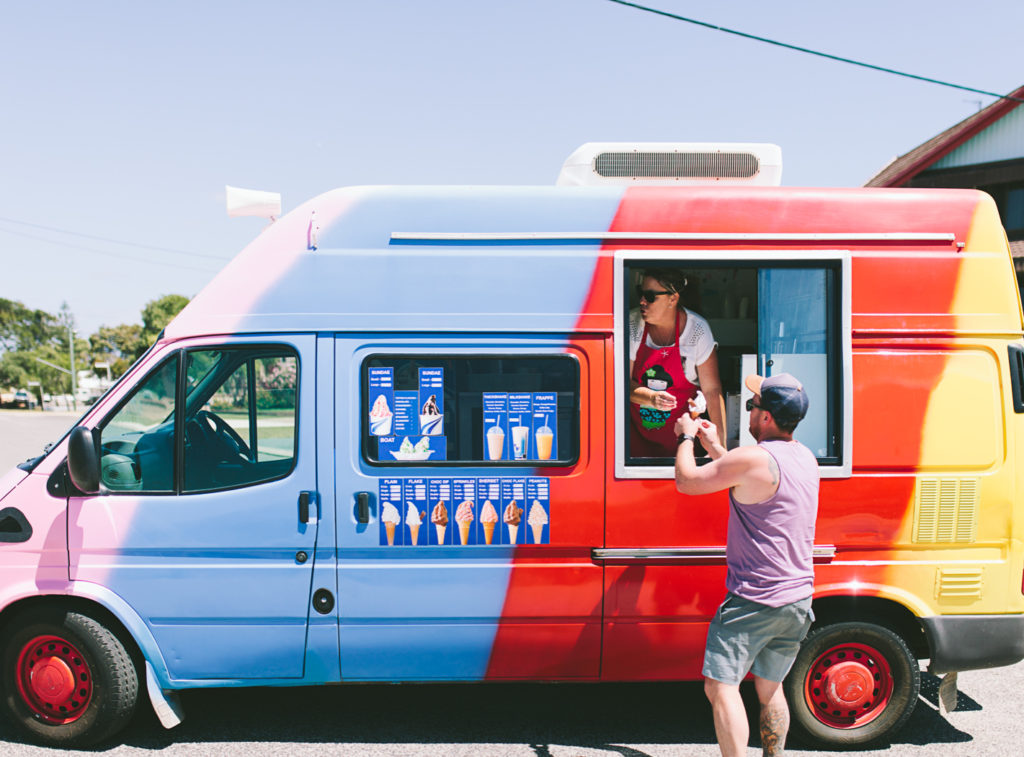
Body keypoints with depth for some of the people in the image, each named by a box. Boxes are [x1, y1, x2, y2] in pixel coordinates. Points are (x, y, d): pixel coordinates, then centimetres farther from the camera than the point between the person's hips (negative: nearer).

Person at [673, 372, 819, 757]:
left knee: (721, 686, -3)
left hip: (755, 602, -9)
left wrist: (686, 437, 7)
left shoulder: (754, 458, -19)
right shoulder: (806, 459, 8)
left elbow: (686, 481, -10)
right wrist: (714, 446, 27)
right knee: (770, 688, 21)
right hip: (799, 600, 9)